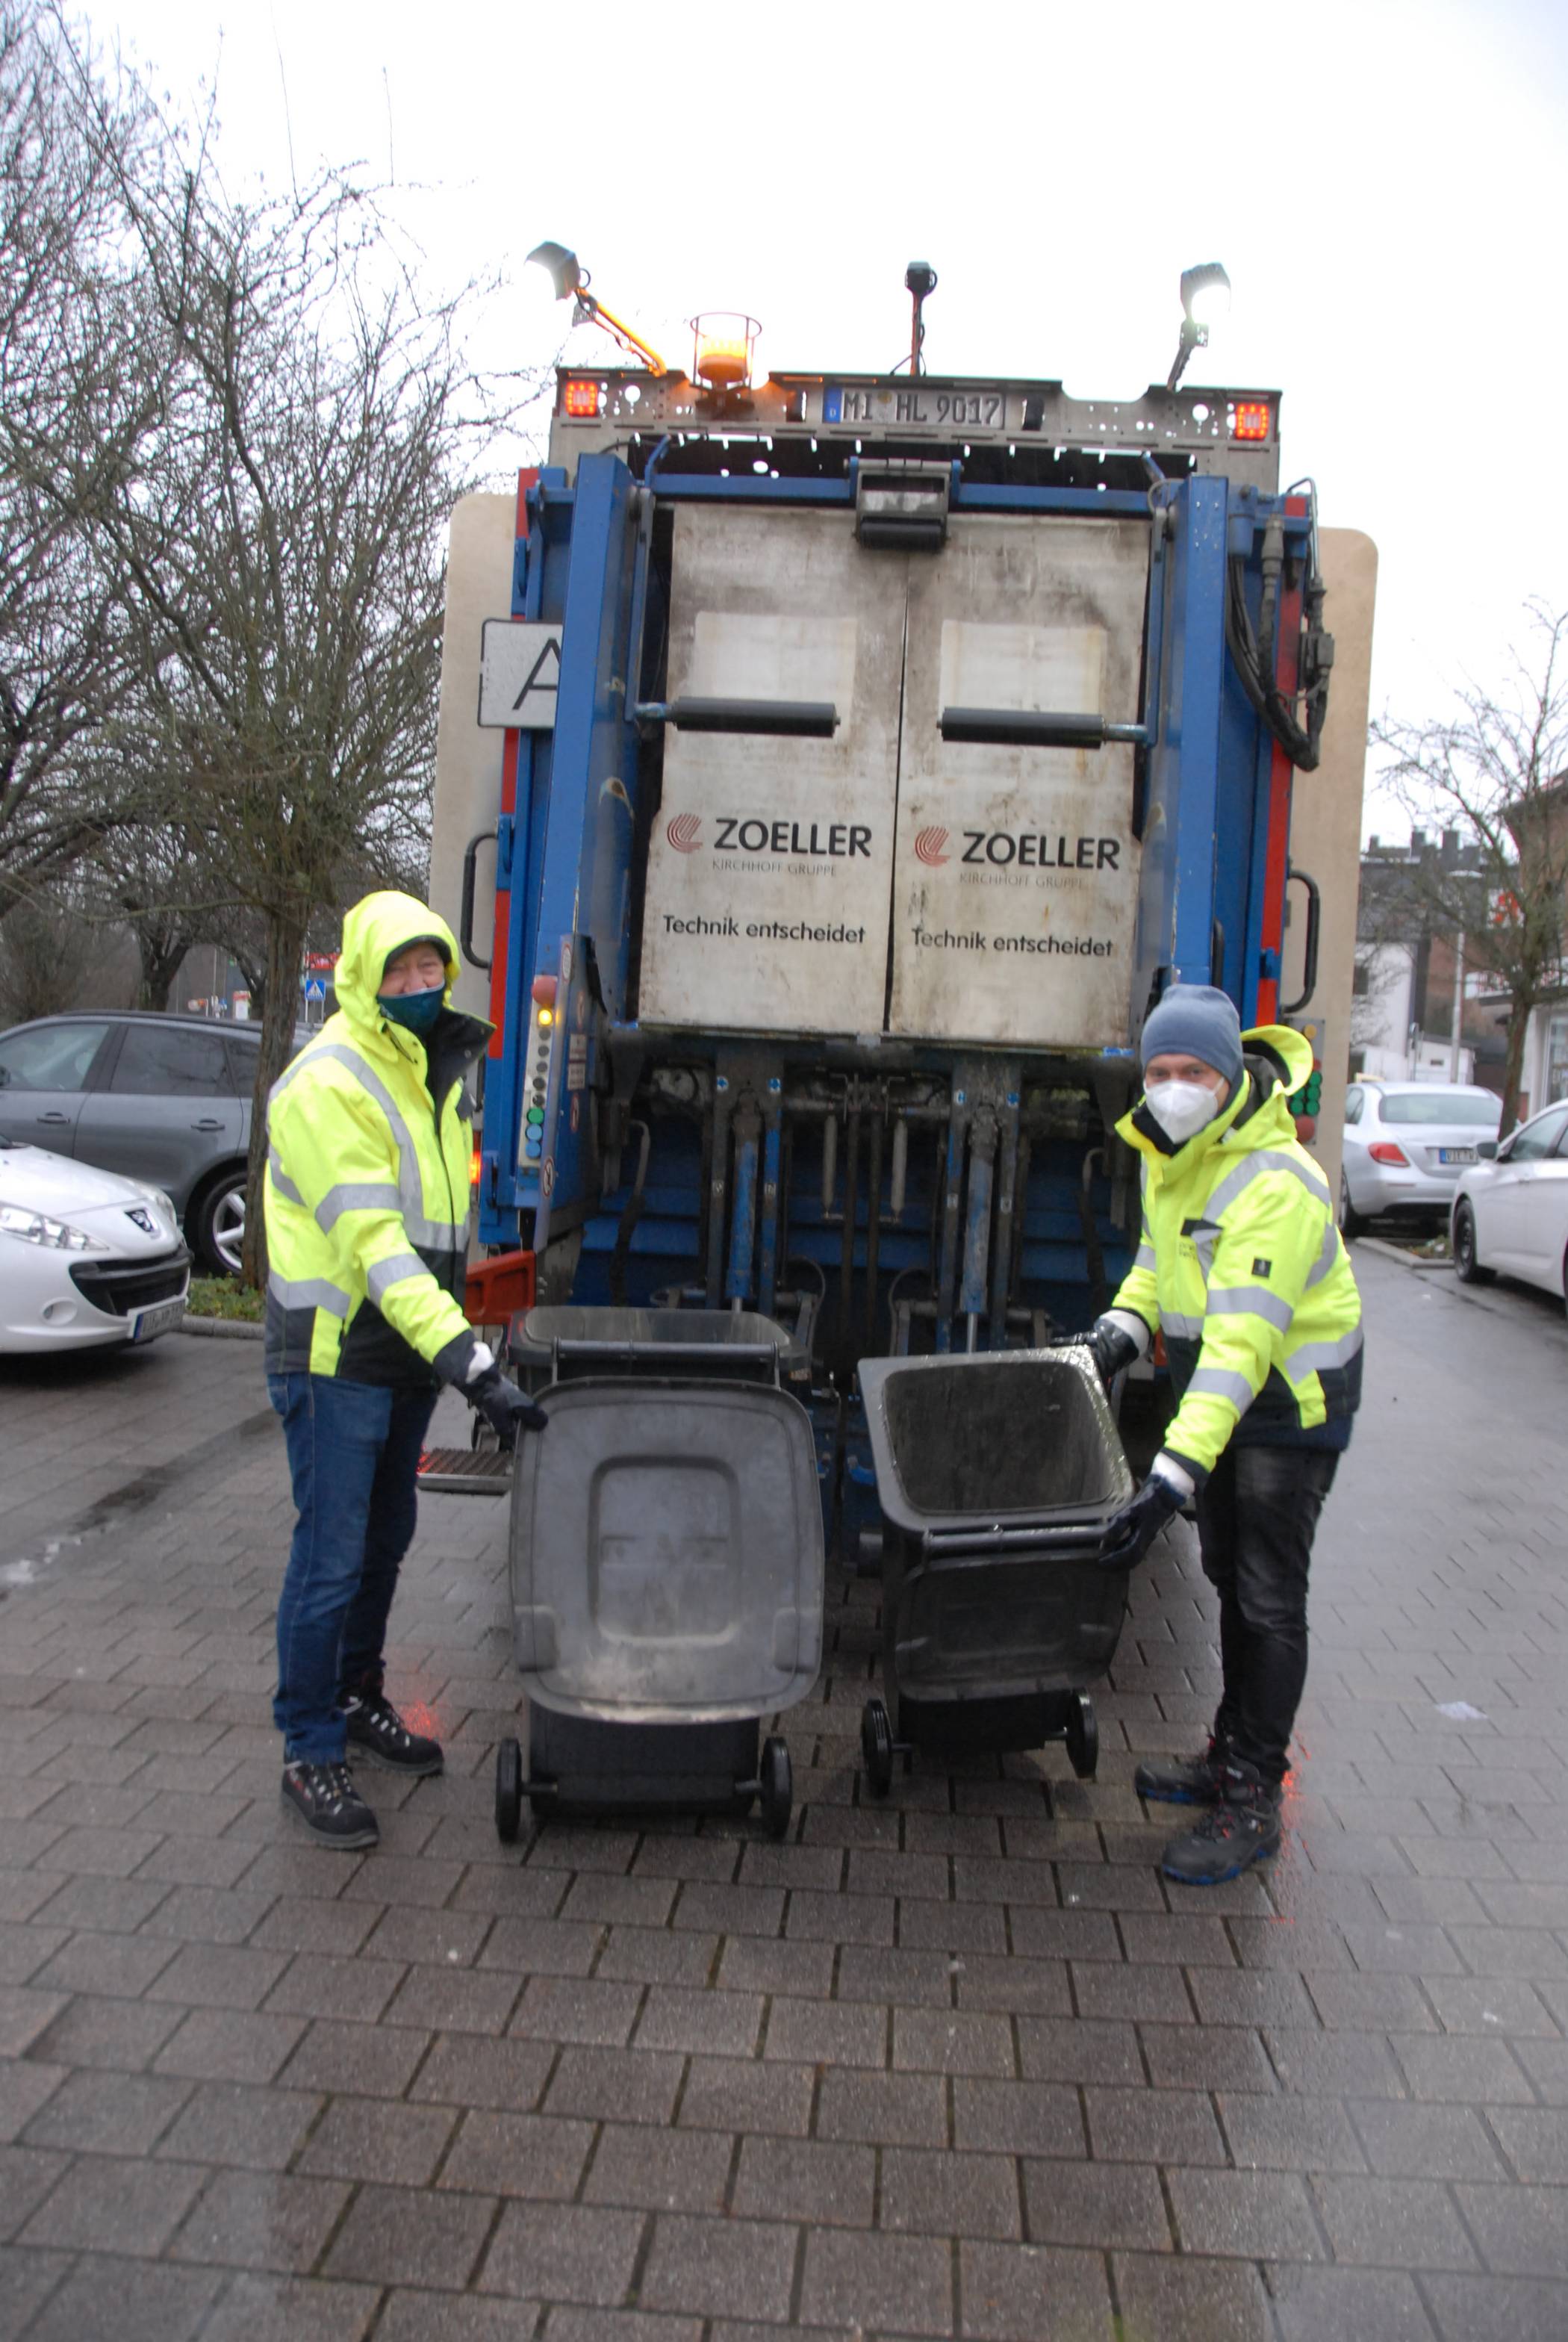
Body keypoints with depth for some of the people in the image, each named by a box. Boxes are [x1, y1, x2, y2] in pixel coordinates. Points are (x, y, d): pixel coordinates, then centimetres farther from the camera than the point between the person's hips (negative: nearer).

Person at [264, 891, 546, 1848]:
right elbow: (372, 1241, -29)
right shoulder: (327, 1084, -19)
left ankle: (359, 1702, 36)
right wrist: (470, 1360, -35)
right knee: (331, 1556, -2)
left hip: (408, 1354, 8)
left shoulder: (437, 1071, 9)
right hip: (336, 1358, -8)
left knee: (385, 1541, 18)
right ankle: (310, 1754, 11)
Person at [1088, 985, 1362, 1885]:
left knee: (1269, 1601, -3)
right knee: (1231, 1582, 18)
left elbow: (1241, 1343, -37)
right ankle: (1232, 1756, 33)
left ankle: (1253, 1802, 9)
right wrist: (1126, 1323, -2)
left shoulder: (1275, 1183, -31)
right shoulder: (1169, 1155, -1)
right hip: (1222, 1398, 9)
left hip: (1293, 1404, -9)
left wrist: (1178, 1471, -42)